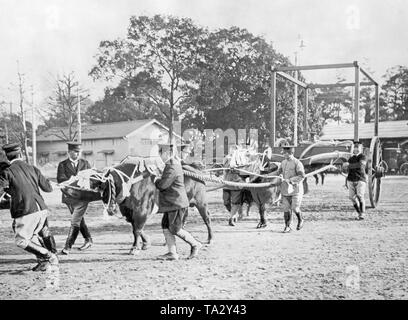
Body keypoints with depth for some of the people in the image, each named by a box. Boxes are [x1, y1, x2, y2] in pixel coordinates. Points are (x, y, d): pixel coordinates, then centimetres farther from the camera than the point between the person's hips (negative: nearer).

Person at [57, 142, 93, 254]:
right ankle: (88, 240, 34)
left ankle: (68, 246, -7)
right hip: (69, 197, 2)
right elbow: (60, 179, -14)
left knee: (75, 222, -10)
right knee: (80, 220, 16)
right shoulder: (62, 165, 1)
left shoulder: (85, 163, 7)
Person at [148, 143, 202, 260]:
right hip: (171, 203, 10)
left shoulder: (172, 168, -20)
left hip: (177, 204, -10)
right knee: (165, 226, 7)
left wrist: (152, 176, -6)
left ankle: (195, 244, 11)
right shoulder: (173, 163, 12)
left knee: (175, 230, -5)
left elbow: (162, 185, -21)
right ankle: (172, 253, 9)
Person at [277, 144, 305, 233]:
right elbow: (279, 171, 21)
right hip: (285, 189, 5)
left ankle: (300, 220, 25)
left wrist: (290, 180, -22)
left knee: (295, 208, -4)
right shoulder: (283, 162, 10)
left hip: (296, 189, -5)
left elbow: (301, 176, -17)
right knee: (286, 208, 1)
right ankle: (287, 227, 7)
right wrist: (280, 175, -3)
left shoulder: (297, 163, -10)